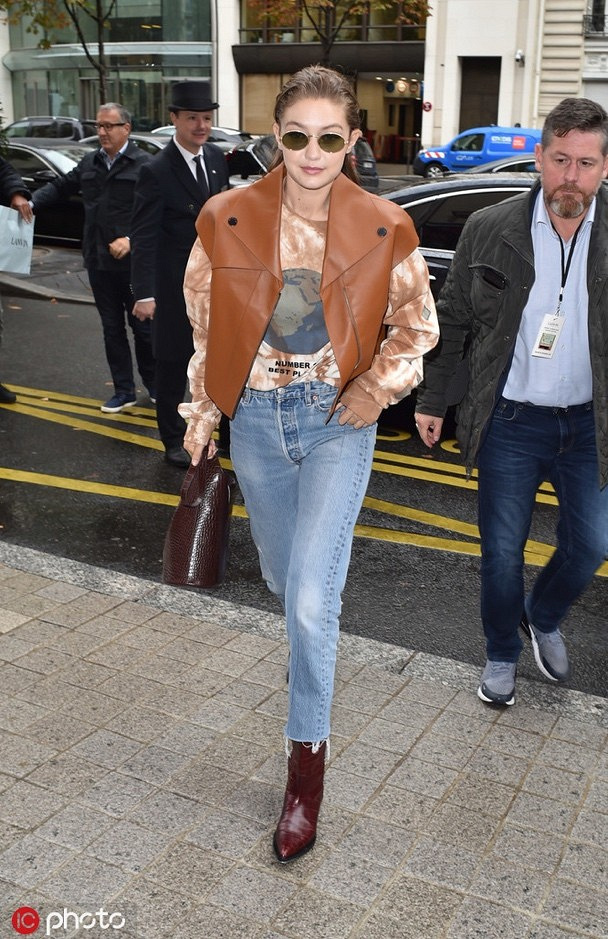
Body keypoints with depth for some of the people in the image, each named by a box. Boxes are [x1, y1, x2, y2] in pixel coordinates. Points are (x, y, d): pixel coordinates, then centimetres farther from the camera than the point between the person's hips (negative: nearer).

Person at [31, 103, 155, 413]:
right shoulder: (90, 163, 10)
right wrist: (31, 202, 4)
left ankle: (155, 386, 22)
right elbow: (61, 186, 19)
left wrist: (132, 240, -24)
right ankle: (124, 391, 20)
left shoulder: (144, 164, -10)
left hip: (134, 262, -6)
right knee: (112, 328, 11)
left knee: (142, 326, 4)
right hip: (99, 261, 6)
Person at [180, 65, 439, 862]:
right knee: (284, 575, 20)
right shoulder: (227, 219, -6)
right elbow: (206, 325, 5)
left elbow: (416, 325, 6)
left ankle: (308, 754, 10)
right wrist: (202, 415, 7)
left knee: (311, 599, -11)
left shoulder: (384, 228, -8)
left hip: (338, 418, -2)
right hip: (256, 417, 3)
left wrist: (380, 387, -9)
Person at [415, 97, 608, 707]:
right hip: (512, 422, 0)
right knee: (502, 552, 9)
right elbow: (451, 320, 3)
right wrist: (430, 399, 3)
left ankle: (543, 618, 41)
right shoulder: (488, 230, -5)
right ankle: (502, 654, 34)